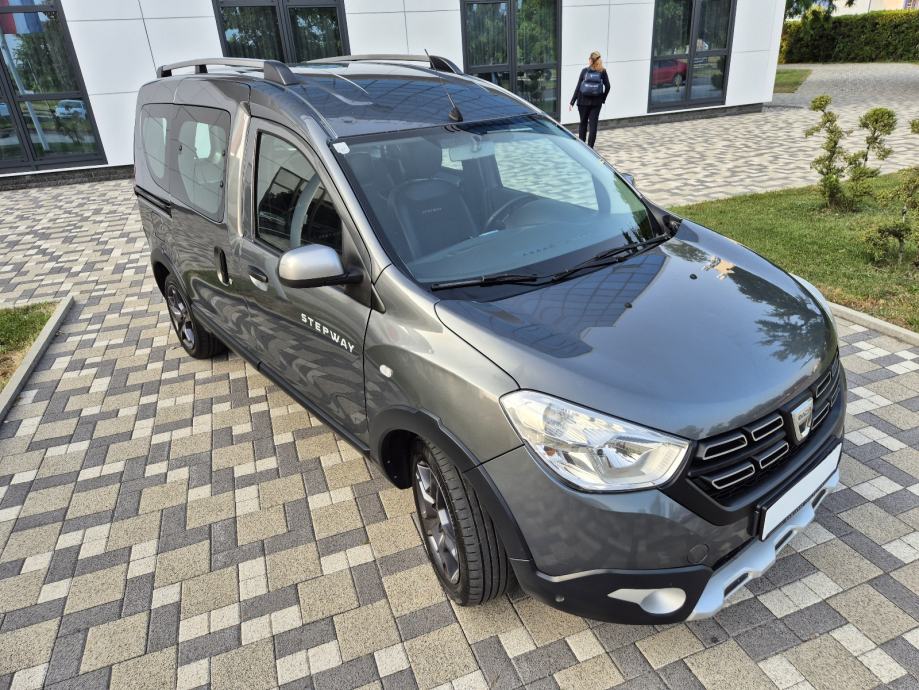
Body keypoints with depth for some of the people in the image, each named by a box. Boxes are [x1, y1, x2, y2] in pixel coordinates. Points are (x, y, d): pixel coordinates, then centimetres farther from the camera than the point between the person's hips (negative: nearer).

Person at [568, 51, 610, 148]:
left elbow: (578, 87, -4)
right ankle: (590, 147, -2)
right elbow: (607, 86, -2)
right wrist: (603, 99, 10)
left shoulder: (585, 71, -3)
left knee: (583, 123, 12)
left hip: (583, 101, 0)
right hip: (596, 102, 0)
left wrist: (572, 102, -3)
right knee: (593, 125, 2)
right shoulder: (603, 72, -1)